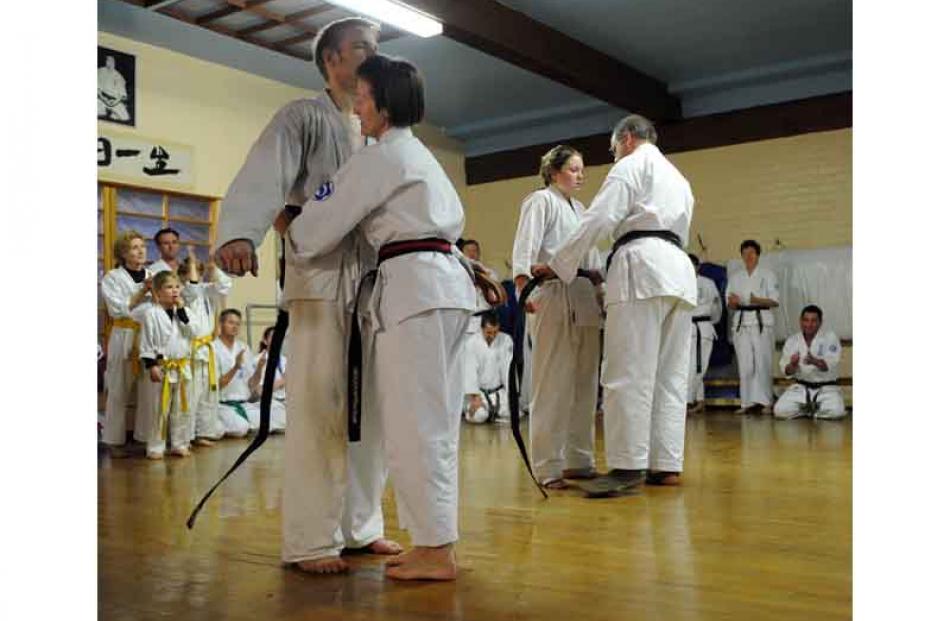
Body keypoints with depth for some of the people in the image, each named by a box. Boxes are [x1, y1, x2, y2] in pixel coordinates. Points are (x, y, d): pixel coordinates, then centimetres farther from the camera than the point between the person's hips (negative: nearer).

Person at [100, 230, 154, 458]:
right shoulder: (112, 278, 0)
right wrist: (144, 291, -13)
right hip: (124, 338, -4)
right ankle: (115, 440, 9)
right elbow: (120, 309, -9)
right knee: (119, 390, 0)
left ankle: (146, 436, 16)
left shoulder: (152, 276, 12)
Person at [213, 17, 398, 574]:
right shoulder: (302, 118, 1)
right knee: (319, 406, -8)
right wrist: (239, 235, -33)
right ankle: (310, 541, 1)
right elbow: (262, 180, -14)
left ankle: (361, 524, 20)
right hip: (322, 276, -6)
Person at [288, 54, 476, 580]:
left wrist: (292, 241, 13)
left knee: (414, 424, -6)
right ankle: (435, 541, 18)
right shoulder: (420, 155, 23)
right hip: (446, 281, 10)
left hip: (414, 287, -10)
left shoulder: (381, 156, -6)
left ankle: (436, 550, -1)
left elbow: (325, 223, -5)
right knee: (432, 422, 11)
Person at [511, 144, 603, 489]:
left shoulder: (579, 209, 24)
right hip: (552, 301, -8)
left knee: (584, 386, 10)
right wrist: (523, 289, -26)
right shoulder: (541, 201, 0)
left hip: (585, 304, 8)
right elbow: (524, 247, -13)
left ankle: (578, 461, 20)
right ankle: (548, 467, -1)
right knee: (552, 386, -7)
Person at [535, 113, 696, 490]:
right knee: (670, 375, 6)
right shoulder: (677, 177, 32)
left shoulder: (631, 166, 5)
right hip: (679, 271, 9)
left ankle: (628, 466, -12)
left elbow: (598, 220, -6)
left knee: (628, 373, -10)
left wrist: (558, 266, 0)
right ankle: (666, 465, 7)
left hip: (641, 265, -9)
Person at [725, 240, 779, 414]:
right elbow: (730, 305, 14)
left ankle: (765, 402, -3)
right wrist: (733, 301, -10)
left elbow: (774, 301, -1)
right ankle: (747, 402, 5)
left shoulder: (767, 274, 4)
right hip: (742, 322, 3)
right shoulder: (735, 277, 14)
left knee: (763, 363, -8)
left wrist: (756, 300, -18)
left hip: (762, 322, -3)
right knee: (745, 364, 0)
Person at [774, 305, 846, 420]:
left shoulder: (830, 337, -7)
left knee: (836, 411, -31)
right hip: (801, 387, 2)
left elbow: (830, 365, -21)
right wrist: (793, 365, -29)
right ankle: (814, 408, 10)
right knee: (780, 411, -18)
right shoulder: (792, 341, 0)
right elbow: (787, 371, -4)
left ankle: (807, 409, 2)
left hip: (826, 387, -2)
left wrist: (815, 361, -42)